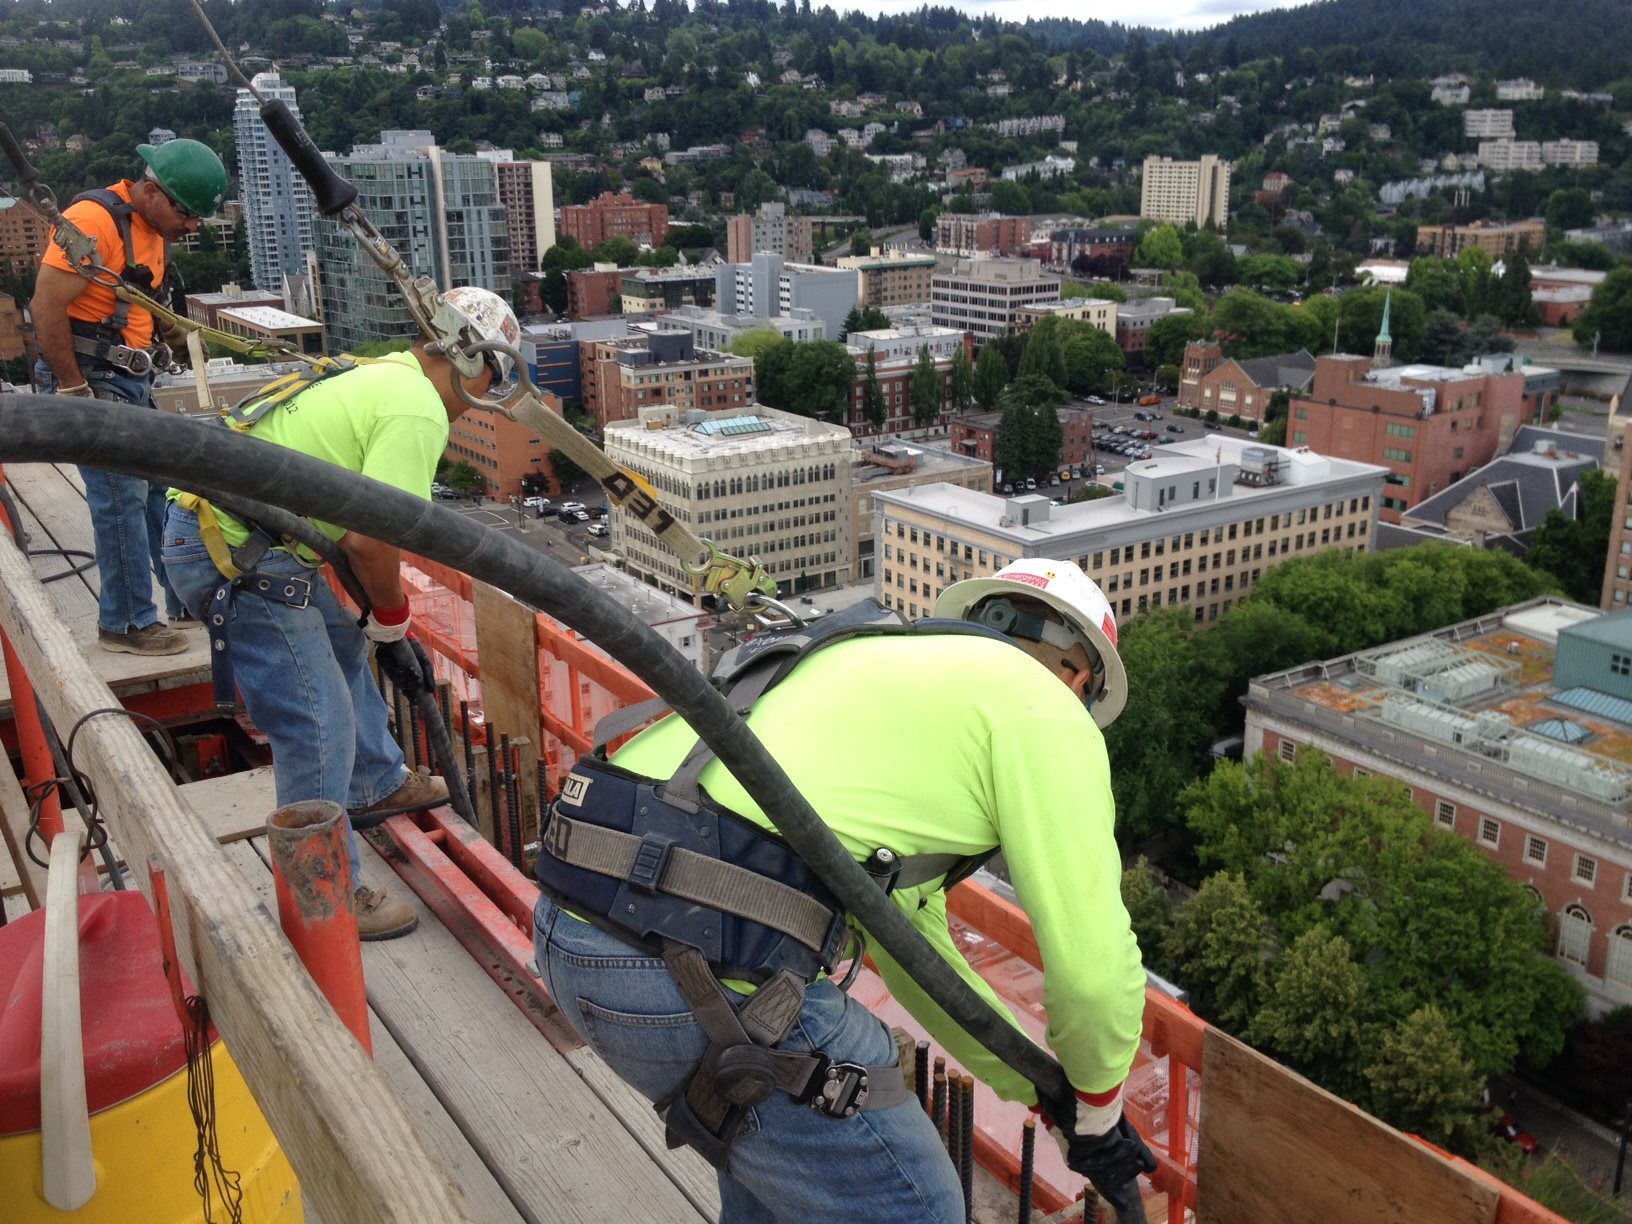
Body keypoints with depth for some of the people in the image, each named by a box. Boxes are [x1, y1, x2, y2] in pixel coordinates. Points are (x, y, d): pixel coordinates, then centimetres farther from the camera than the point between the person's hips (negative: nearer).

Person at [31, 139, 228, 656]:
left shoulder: (154, 228, 11)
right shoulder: (94, 219, -18)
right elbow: (47, 308, -21)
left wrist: (139, 377, 14)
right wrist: (75, 392, -18)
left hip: (130, 381, 9)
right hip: (87, 379, -9)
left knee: (164, 487, 13)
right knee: (122, 498, -8)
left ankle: (187, 598, 25)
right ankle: (126, 623, 3)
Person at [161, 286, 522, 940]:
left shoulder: (380, 374, 16)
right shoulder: (419, 411, -15)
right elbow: (370, 537, -24)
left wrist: (379, 613, 26)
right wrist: (392, 609, -3)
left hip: (208, 526, 11)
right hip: (235, 554, -11)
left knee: (342, 645, 28)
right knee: (317, 727, -5)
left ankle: (378, 783, 47)